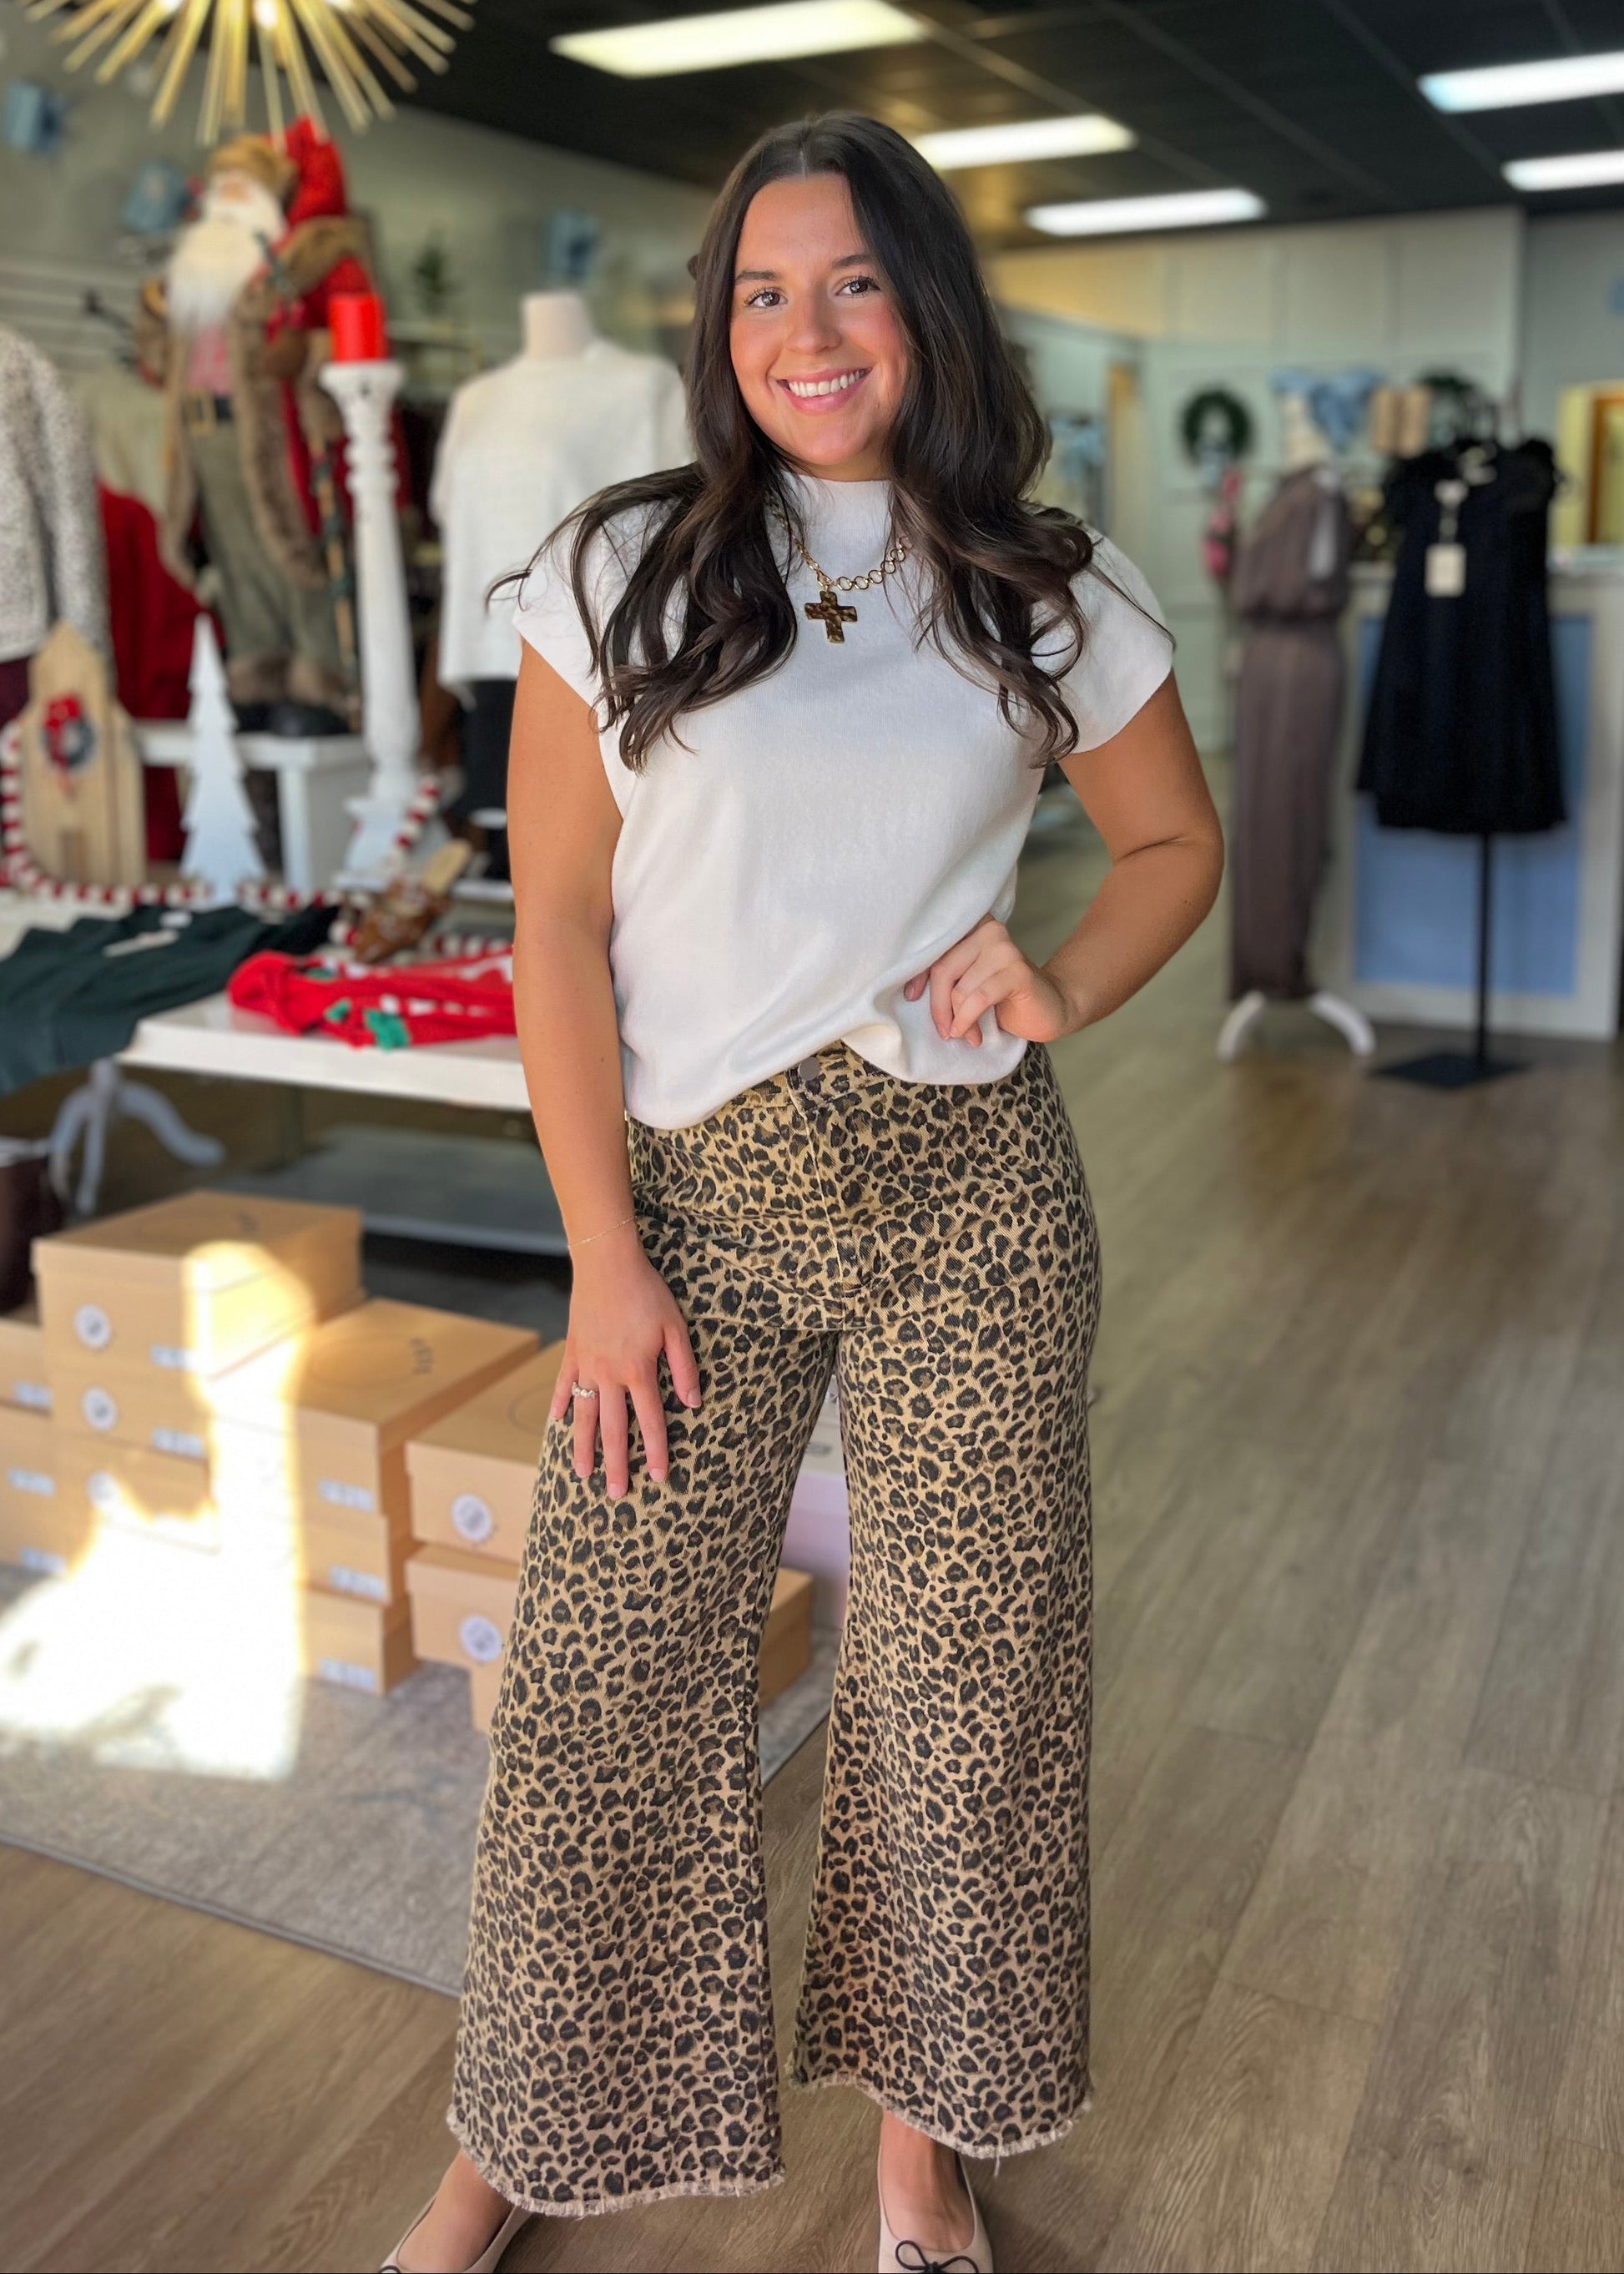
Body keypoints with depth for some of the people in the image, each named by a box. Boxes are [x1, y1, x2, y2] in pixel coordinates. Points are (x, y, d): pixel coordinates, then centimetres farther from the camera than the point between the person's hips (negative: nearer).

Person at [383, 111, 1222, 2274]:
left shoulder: (1049, 598, 6)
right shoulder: (621, 574, 1)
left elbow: (1177, 840, 18)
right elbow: (559, 918, -1)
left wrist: (1062, 984, -5)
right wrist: (604, 1257, -7)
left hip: (974, 1201, 1)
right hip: (702, 1199, -1)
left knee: (965, 1684, 8)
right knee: (600, 1690, 3)